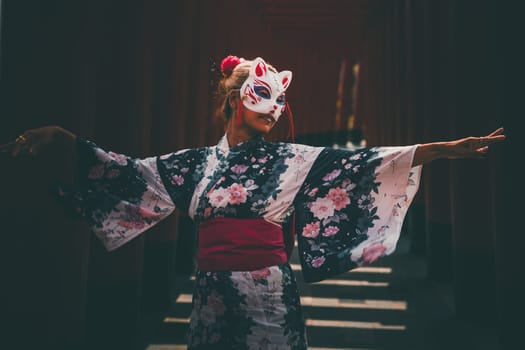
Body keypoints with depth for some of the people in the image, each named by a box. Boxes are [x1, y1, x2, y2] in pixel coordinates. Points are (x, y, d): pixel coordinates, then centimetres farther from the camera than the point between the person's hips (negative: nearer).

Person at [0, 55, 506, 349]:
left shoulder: (292, 160, 2)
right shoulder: (197, 162, 8)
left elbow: (357, 164, -6)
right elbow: (128, 172, 9)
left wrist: (445, 148, -13)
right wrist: (60, 137, 1)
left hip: (269, 293, -1)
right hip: (213, 293, 2)